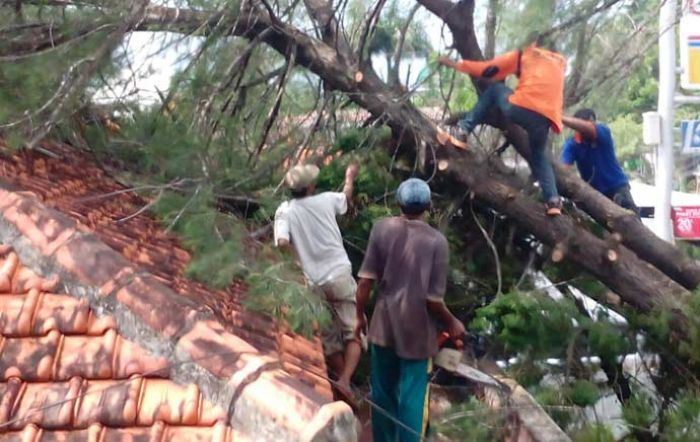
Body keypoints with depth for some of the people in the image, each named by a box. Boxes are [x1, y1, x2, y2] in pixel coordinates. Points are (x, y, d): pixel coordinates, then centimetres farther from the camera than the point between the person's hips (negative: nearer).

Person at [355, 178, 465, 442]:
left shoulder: (382, 228, -7)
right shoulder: (436, 241, -14)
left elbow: (365, 280, -7)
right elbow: (434, 299, -14)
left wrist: (360, 315, 7)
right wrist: (452, 323, 4)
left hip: (384, 326, 3)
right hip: (417, 331, -3)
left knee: (382, 392, 18)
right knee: (411, 397, 7)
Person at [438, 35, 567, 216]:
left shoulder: (524, 55, 21)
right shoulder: (559, 62, 32)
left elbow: (488, 70, 20)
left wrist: (454, 64, 28)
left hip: (521, 109, -3)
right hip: (546, 118, 4)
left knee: (494, 89, 23)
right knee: (539, 157, 24)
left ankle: (464, 129, 13)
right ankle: (553, 200, 8)